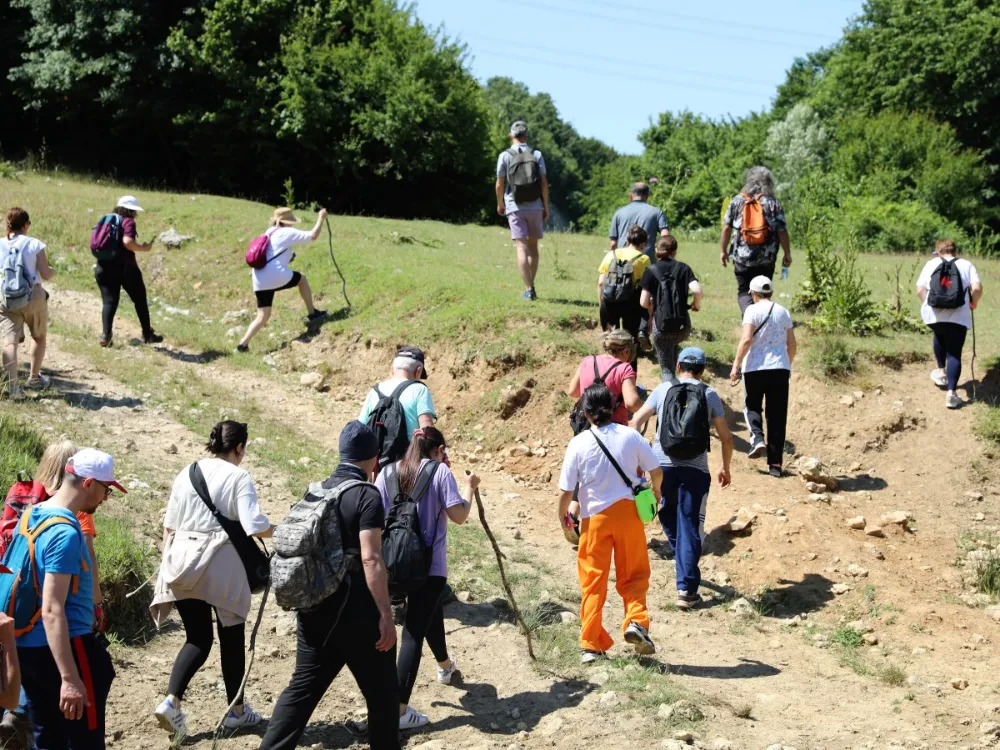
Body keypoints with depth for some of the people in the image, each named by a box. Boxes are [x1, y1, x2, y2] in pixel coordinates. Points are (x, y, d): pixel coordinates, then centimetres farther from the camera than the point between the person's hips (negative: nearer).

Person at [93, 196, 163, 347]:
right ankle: (147, 335, 16)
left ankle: (106, 335, -13)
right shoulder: (128, 222, -8)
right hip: (125, 267, -6)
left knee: (109, 301, 4)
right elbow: (128, 242, -22)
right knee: (140, 300, 10)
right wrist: (144, 248, -9)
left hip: (103, 267, 6)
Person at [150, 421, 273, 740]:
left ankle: (171, 701, -6)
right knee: (231, 637, 12)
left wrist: (168, 561, 22)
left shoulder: (187, 474, 9)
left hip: (182, 561, 5)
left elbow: (169, 525, 13)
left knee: (197, 638, 12)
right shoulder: (239, 478, -8)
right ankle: (237, 709, 22)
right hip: (220, 564, -5)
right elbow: (254, 525, -18)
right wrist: (278, 531, 1)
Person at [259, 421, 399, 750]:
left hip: (314, 607, 7)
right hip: (355, 611, -7)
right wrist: (385, 615, -21)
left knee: (303, 686, 11)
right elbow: (370, 559, -21)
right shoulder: (367, 495, -13)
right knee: (381, 692, 8)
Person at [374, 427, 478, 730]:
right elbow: (458, 515, -11)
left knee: (431, 613, 31)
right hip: (429, 563, -6)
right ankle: (398, 709, -14)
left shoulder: (389, 473, 5)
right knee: (413, 632, -8)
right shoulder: (440, 471, -7)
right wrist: (470, 487, 5)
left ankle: (445, 666, 55)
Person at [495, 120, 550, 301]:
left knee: (522, 247, -5)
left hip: (515, 207, -2)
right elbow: (544, 183, -1)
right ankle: (531, 286, 17)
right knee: (533, 246, 14)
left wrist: (500, 204, 14)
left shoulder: (505, 156, -2)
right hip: (535, 206, 2)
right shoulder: (537, 155, 2)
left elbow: (499, 184, -1)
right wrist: (546, 207, 7)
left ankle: (528, 289, -12)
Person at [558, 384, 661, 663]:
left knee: (593, 582, 7)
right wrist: (655, 490, 23)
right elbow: (655, 470, 1)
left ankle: (591, 645, 9)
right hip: (628, 512, 1)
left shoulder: (578, 444, -9)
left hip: (594, 517, -1)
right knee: (633, 574, 15)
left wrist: (562, 515, 11)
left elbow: (565, 491, -8)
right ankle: (636, 620, -8)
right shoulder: (630, 436, -5)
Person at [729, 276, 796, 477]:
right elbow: (791, 343, 11)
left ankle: (757, 439, -11)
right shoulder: (783, 312, 10)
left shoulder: (753, 310, -5)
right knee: (777, 415, 6)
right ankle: (775, 463, 4)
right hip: (780, 367, 3)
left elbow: (747, 339, -14)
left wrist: (736, 365, -10)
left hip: (755, 367, -3)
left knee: (752, 406, 17)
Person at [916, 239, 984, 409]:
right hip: (958, 316, -2)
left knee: (940, 336, 35)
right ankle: (951, 394, -5)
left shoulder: (931, 264, 12)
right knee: (954, 354, 4)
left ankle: (941, 372, 38)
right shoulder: (966, 265, 10)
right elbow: (977, 288, -5)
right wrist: (974, 303, 14)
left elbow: (920, 290, 5)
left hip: (933, 314, 2)